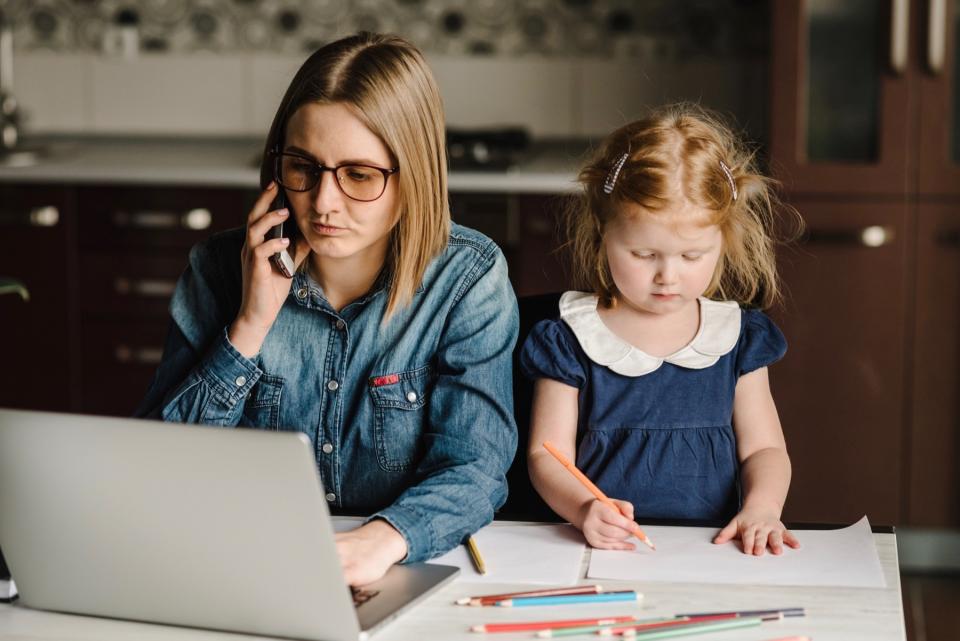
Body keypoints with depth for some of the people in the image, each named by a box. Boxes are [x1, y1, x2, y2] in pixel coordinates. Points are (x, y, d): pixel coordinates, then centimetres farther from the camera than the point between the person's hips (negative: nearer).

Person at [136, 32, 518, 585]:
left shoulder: (466, 277, -6)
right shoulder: (222, 270, -2)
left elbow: (472, 468, -14)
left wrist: (384, 538, -35)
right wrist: (250, 329, -15)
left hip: (412, 575, -1)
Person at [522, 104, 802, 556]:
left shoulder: (738, 337, 9)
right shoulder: (571, 340, 1)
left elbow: (763, 448, 10)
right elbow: (546, 453, -2)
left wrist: (761, 506, -13)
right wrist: (584, 508, -23)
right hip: (607, 550, 3)